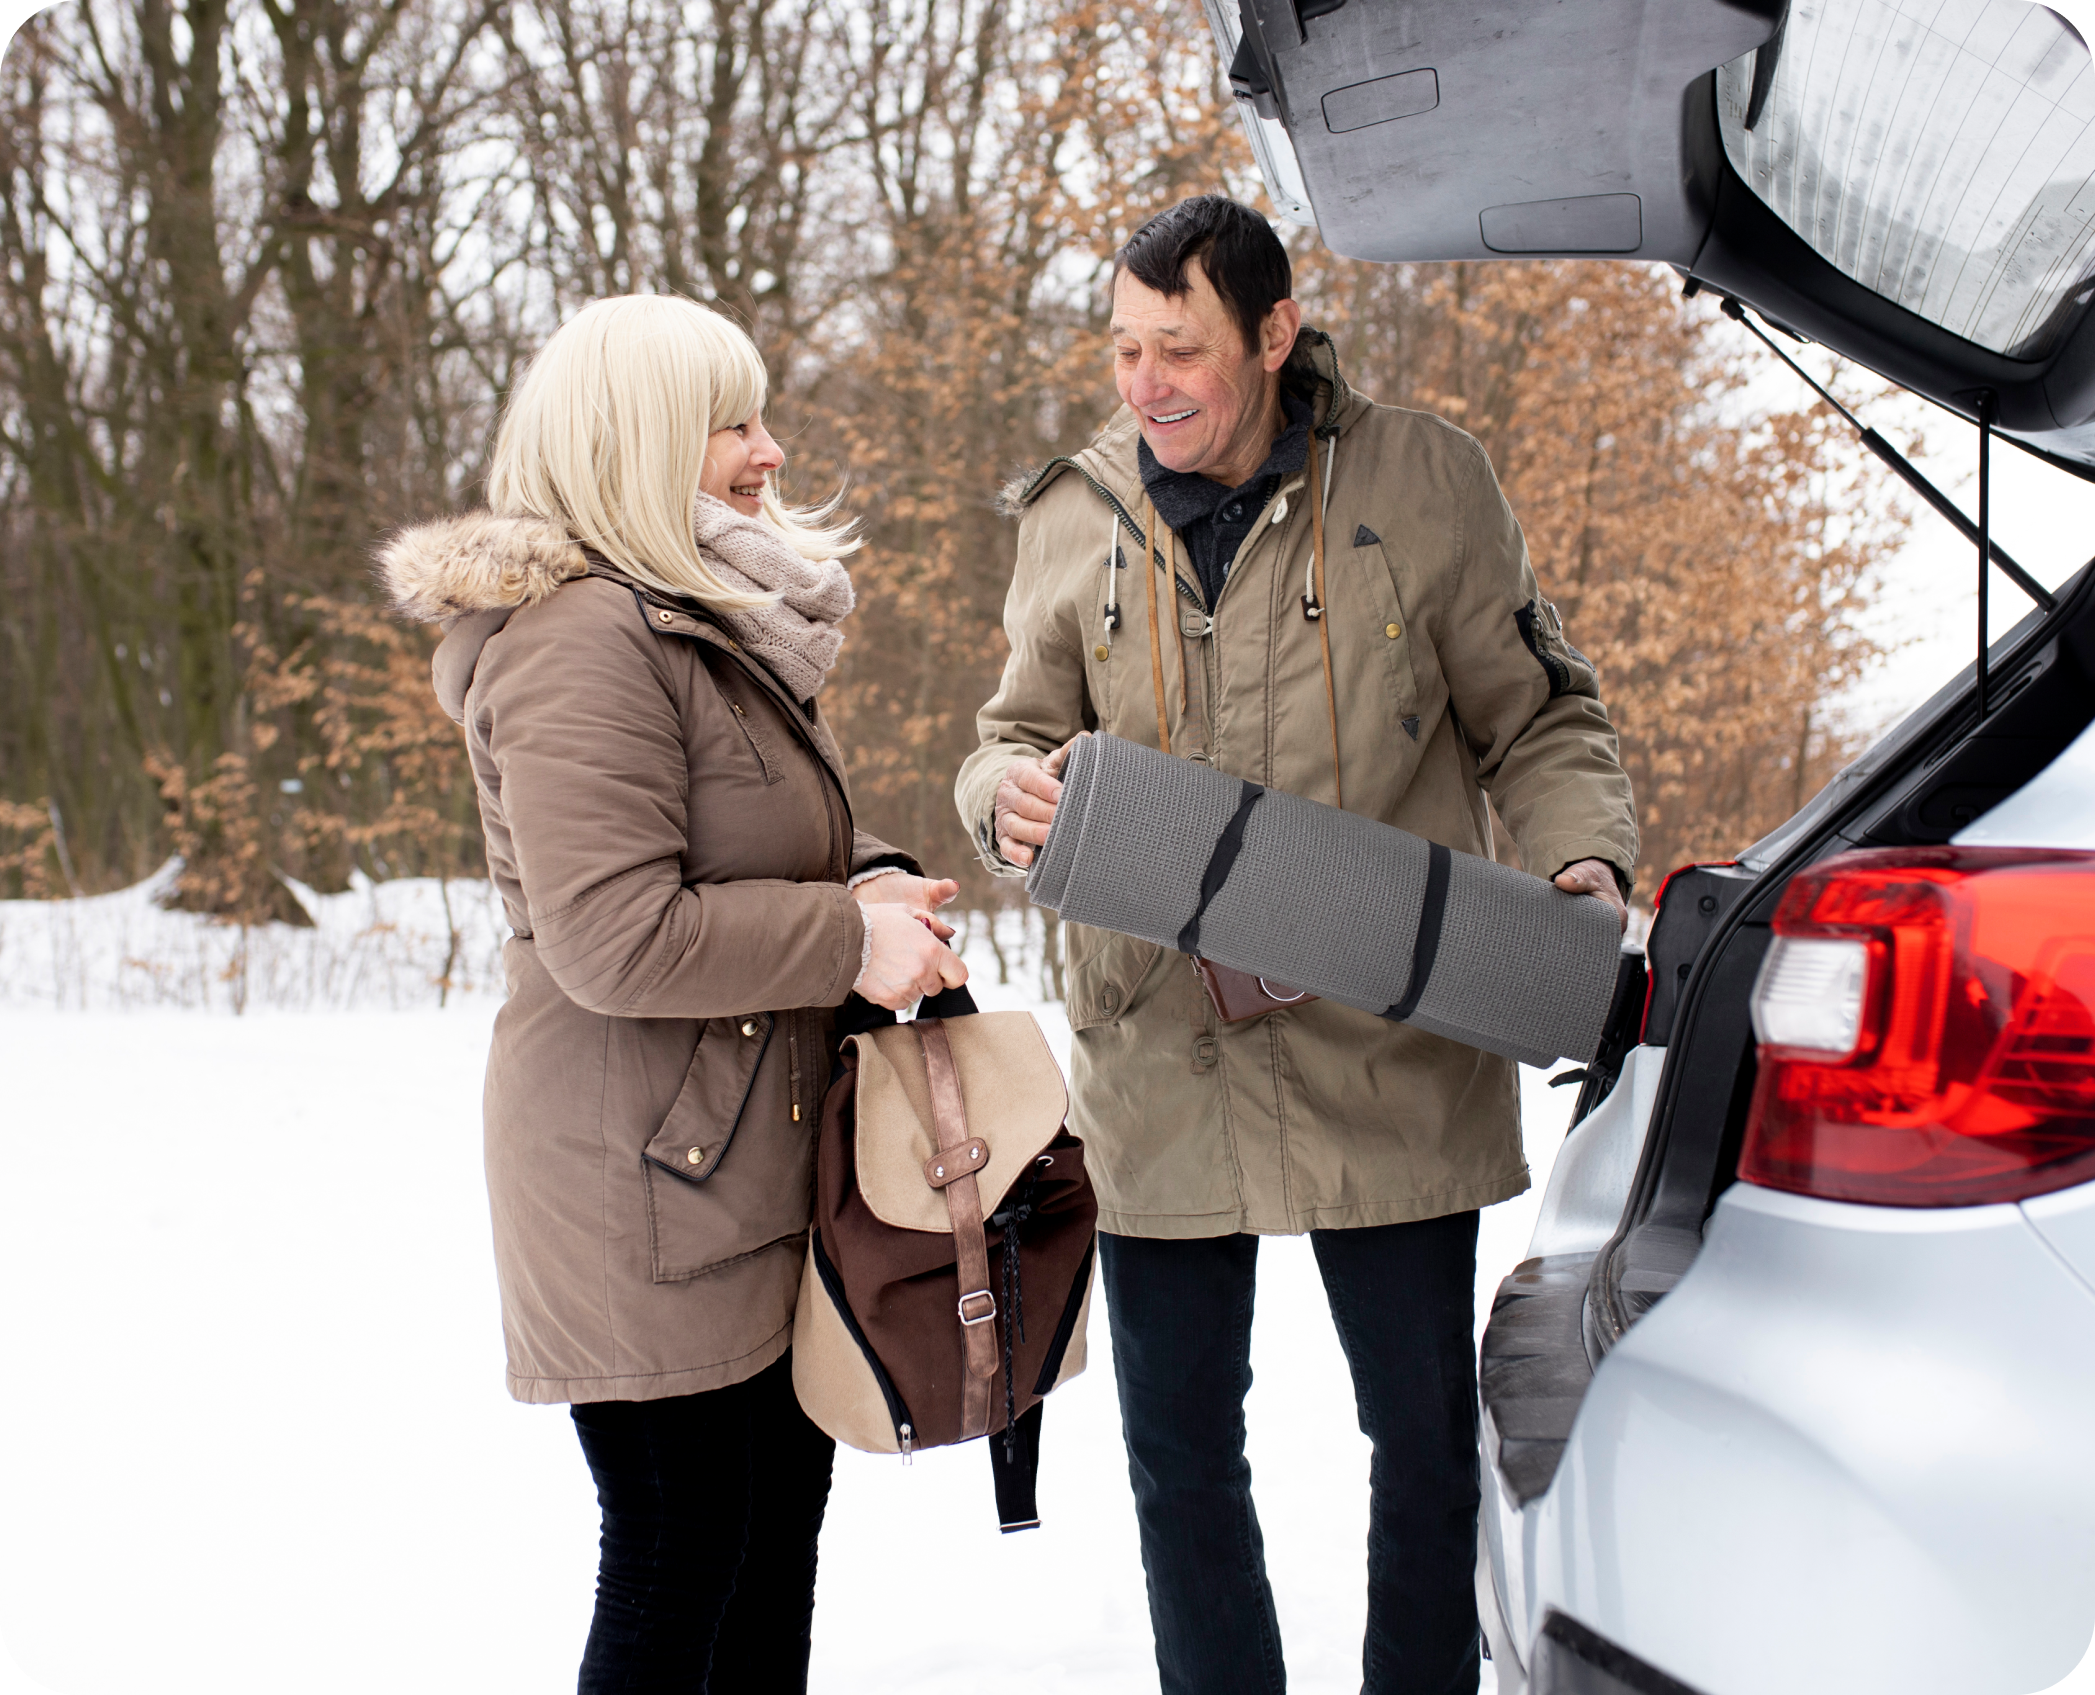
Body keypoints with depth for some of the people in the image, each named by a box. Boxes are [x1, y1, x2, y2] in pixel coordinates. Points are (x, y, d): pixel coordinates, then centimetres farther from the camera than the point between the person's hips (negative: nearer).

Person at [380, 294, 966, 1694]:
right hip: (653, 1187, -10)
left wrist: (873, 887, 5)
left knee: (780, 1532, 16)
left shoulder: (717, 625, 16)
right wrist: (851, 935, -18)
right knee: (678, 1571, -1)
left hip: (765, 1175, 10)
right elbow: (616, 938, -26)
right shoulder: (584, 634, -18)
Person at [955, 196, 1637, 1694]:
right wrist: (1013, 798, -12)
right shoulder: (1073, 517, 4)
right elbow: (1019, 732, 12)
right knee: (1180, 1458, 12)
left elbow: (1540, 719, 5)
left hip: (1391, 1065, -2)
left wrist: (1586, 864, -14)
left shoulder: (1423, 481, -2)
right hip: (1162, 1066, 2)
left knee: (1427, 1444, 10)